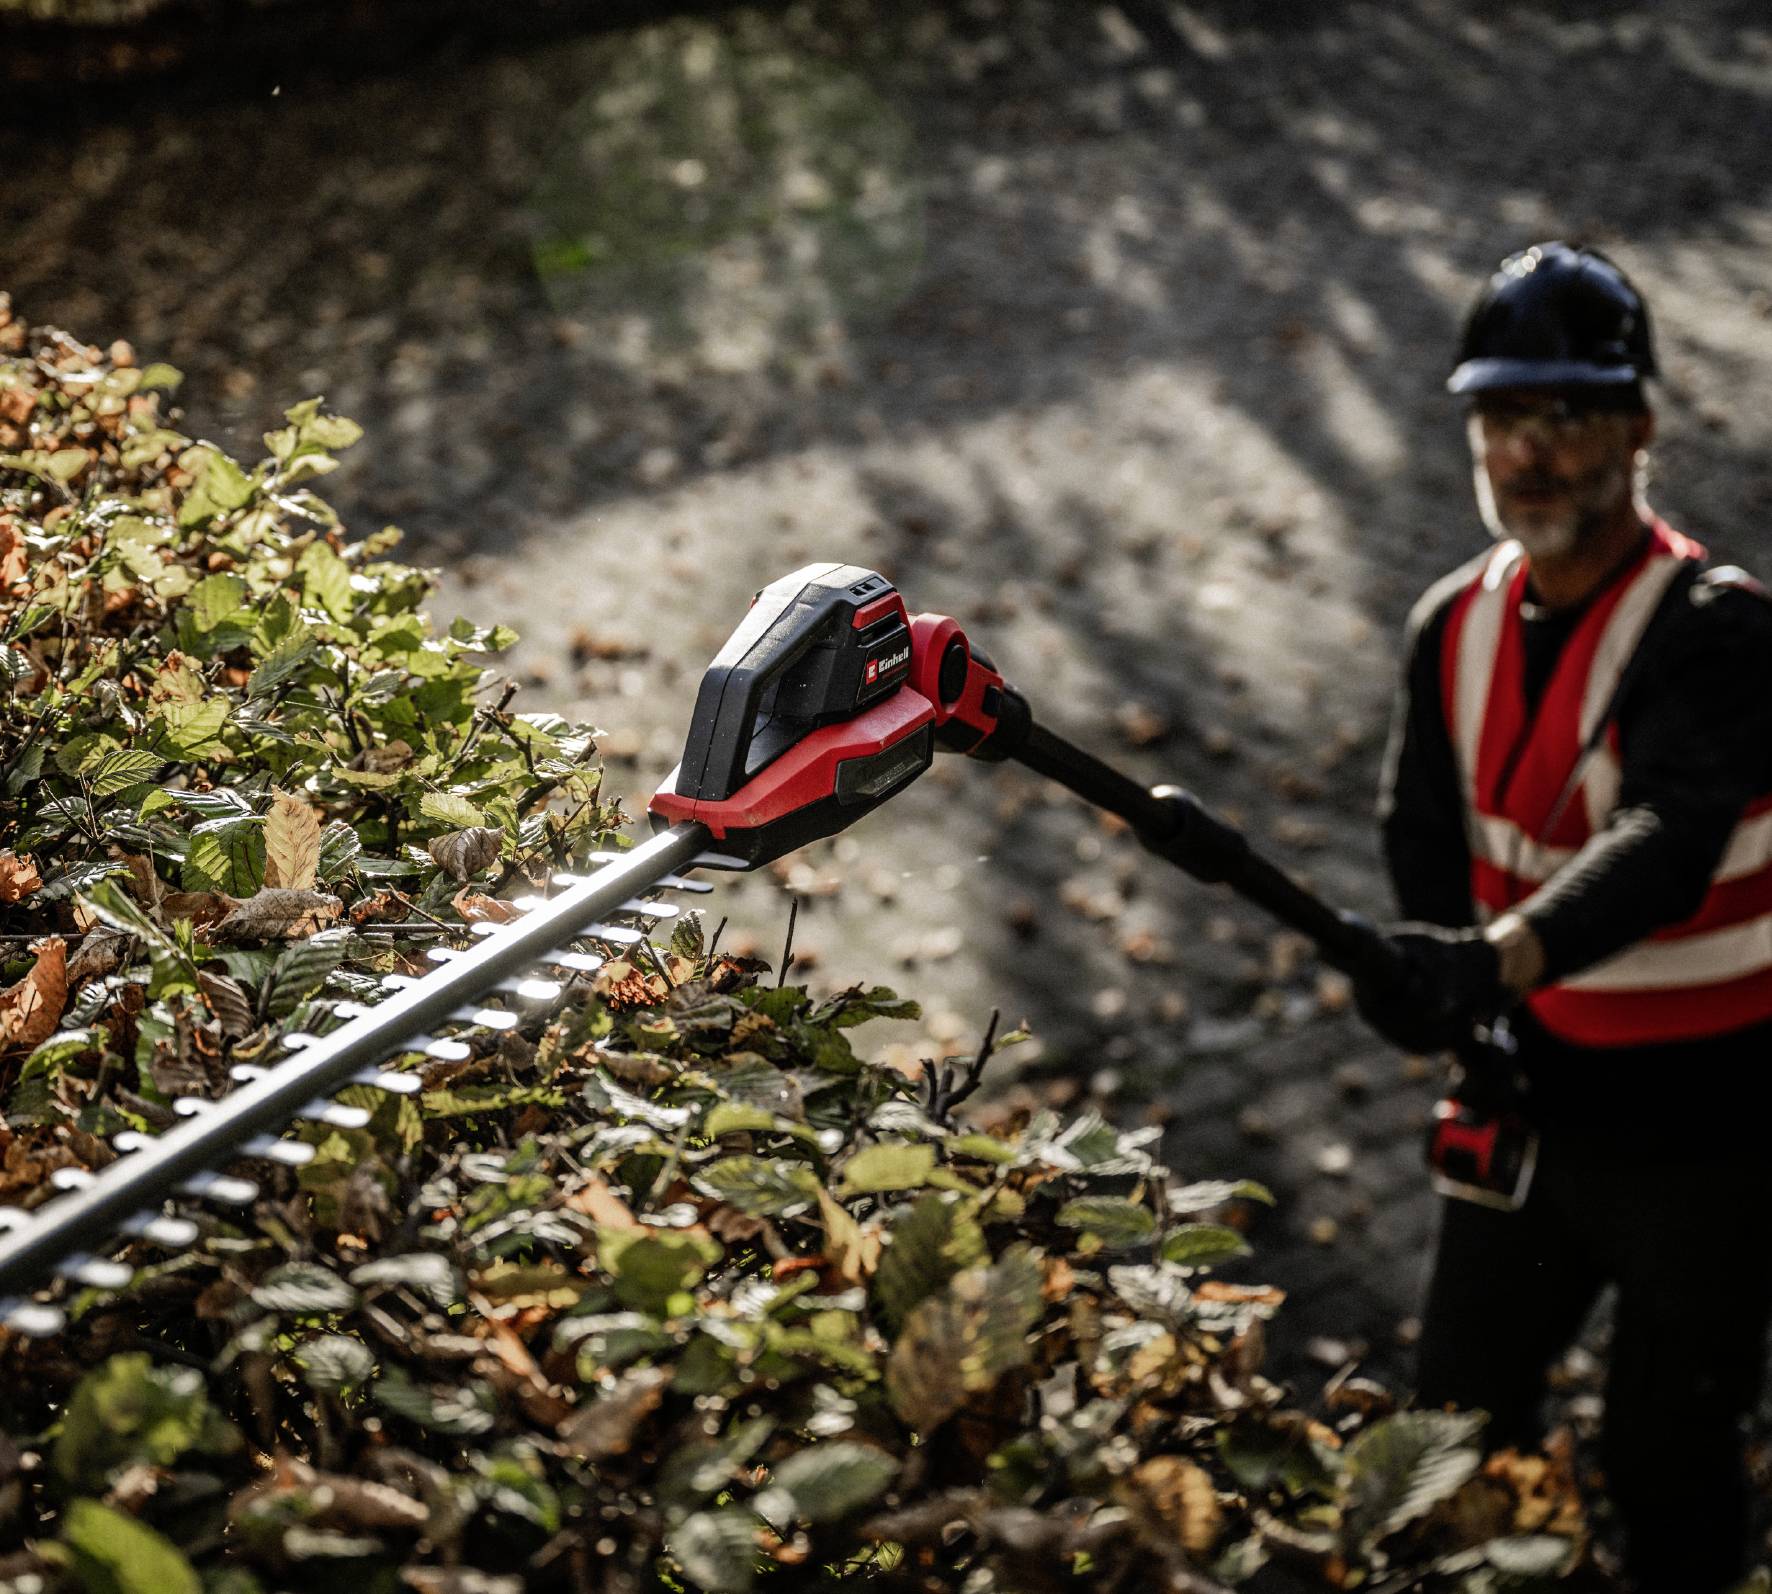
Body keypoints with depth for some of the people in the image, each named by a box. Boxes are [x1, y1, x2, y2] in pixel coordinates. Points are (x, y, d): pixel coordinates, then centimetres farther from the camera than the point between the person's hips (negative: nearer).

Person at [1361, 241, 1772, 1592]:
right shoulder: (1457, 626, 1)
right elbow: (1427, 826, 1)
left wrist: (1499, 960, -52)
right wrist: (1442, 988, -18)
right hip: (1536, 1089, 6)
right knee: (1461, 1407, 19)